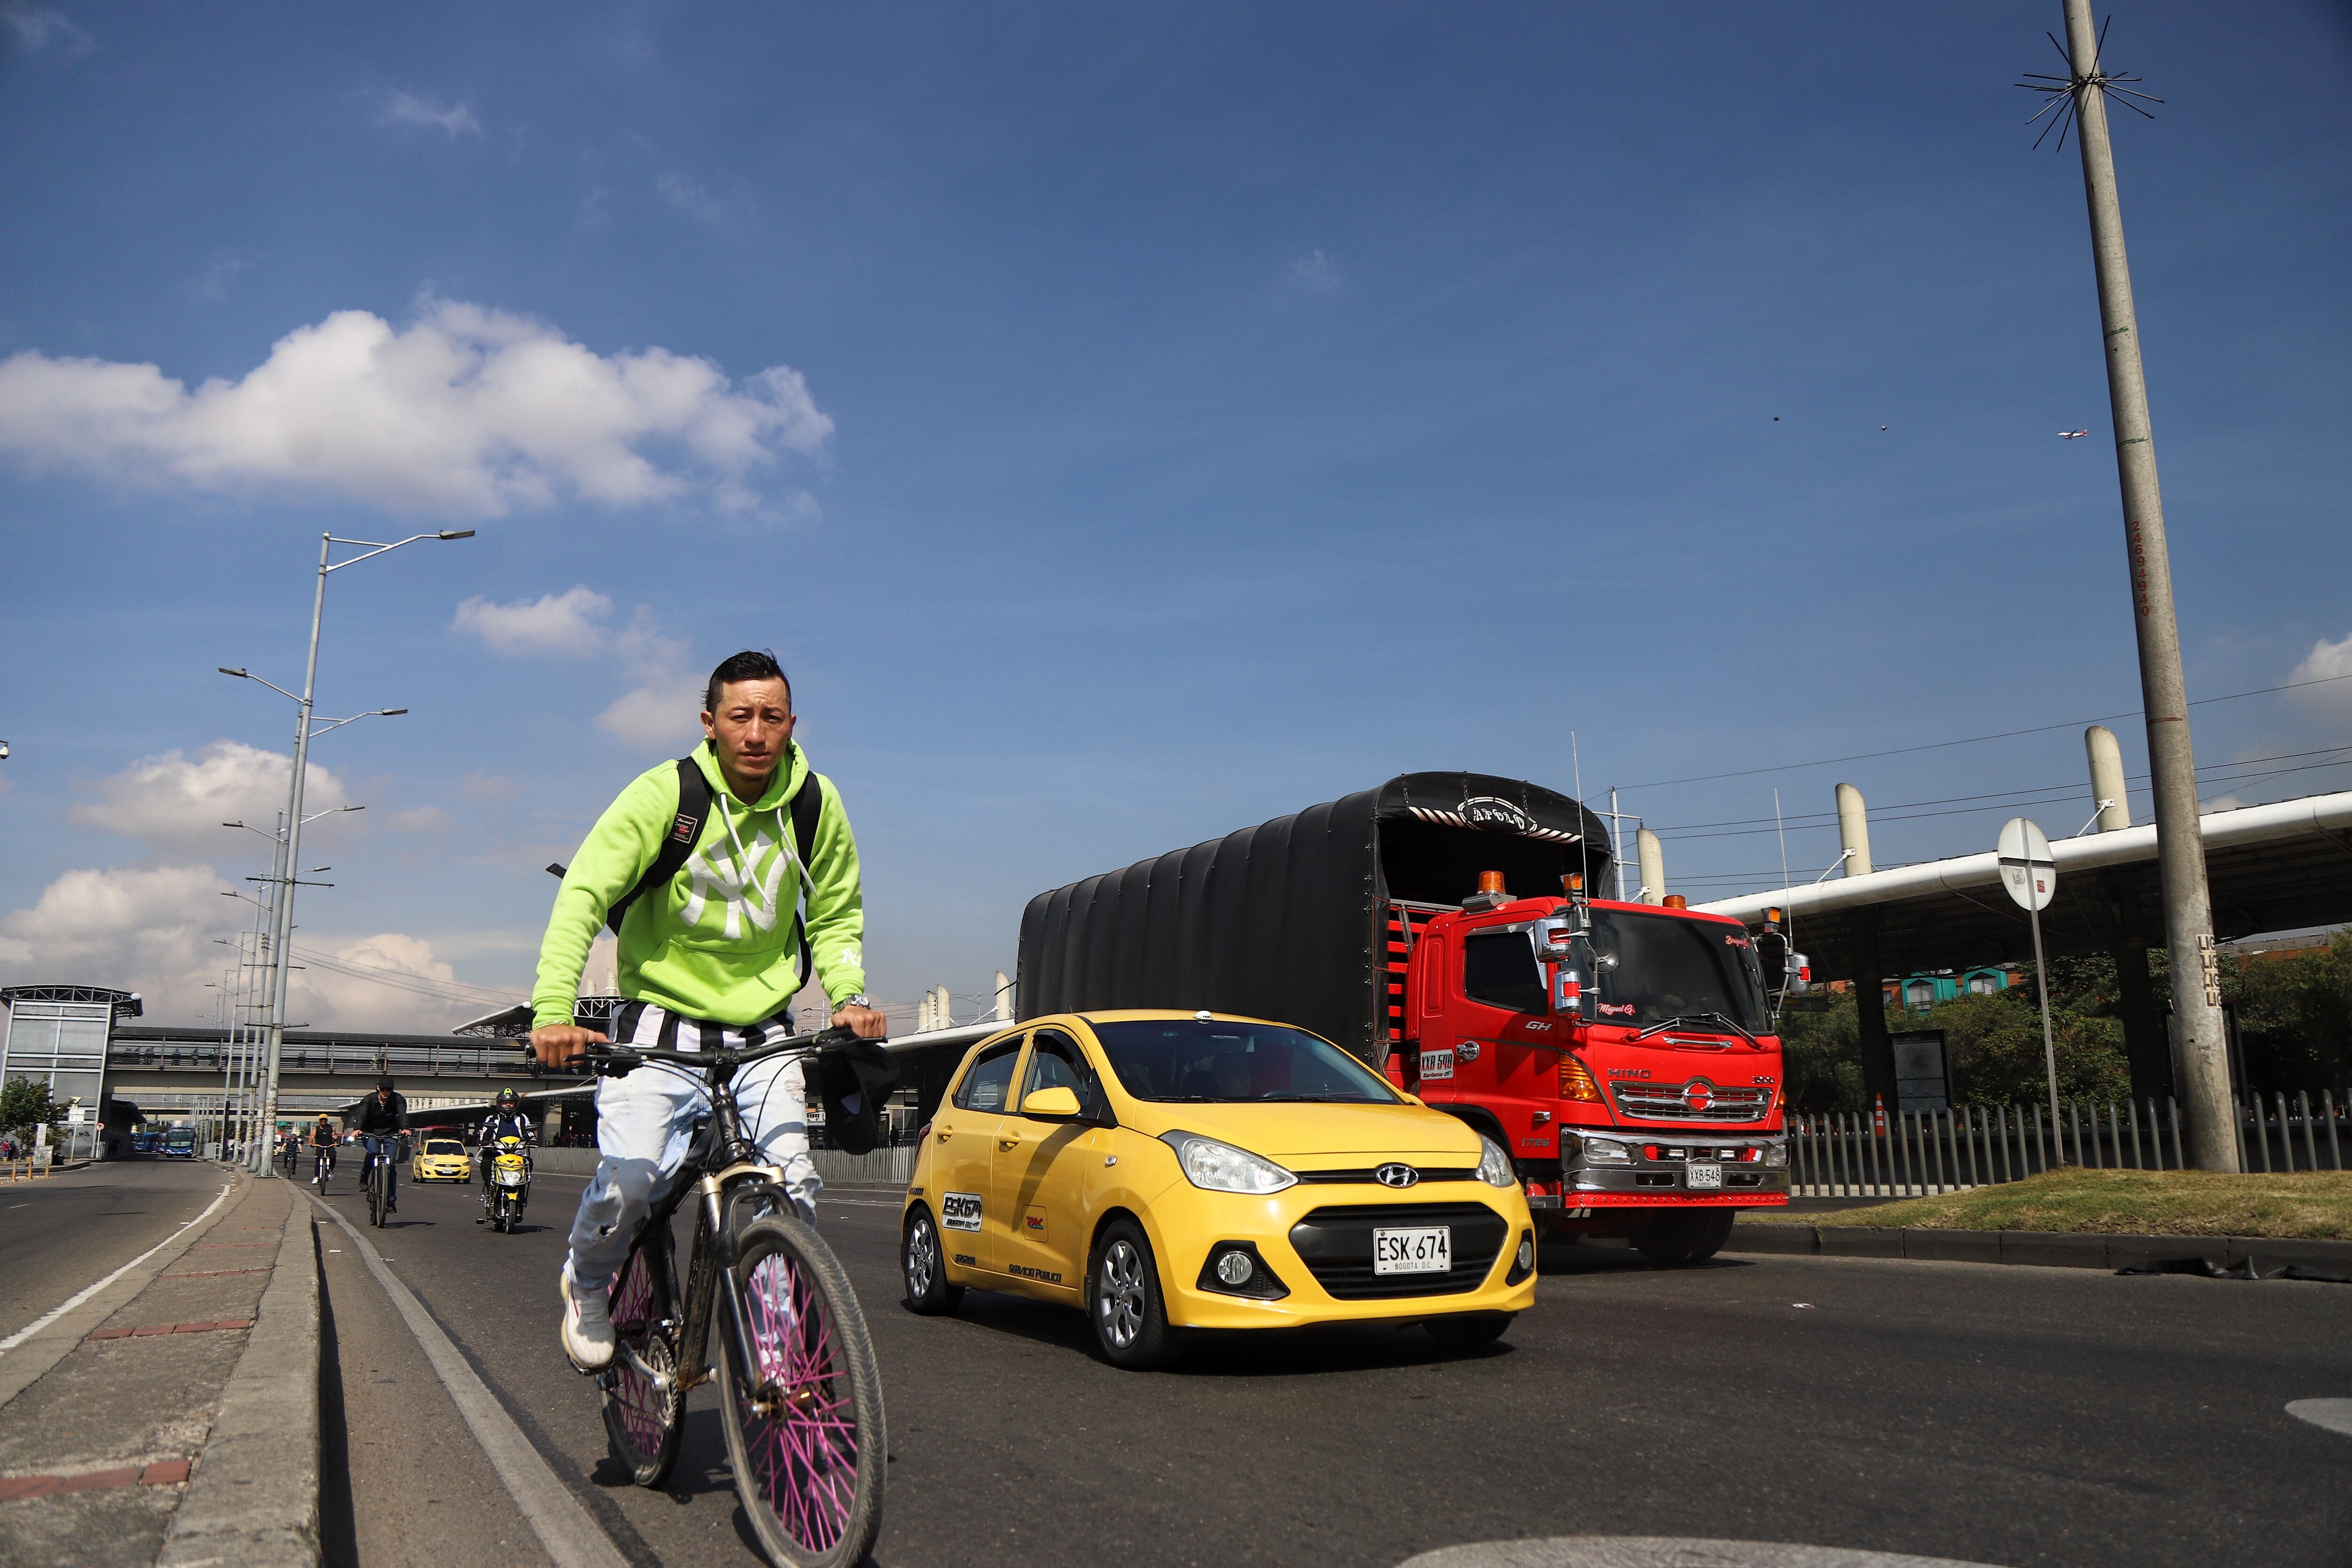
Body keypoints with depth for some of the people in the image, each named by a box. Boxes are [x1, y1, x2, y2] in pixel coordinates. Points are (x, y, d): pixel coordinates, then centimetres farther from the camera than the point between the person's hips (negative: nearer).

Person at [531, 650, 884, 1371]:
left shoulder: (816, 802, -4)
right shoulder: (663, 794, -14)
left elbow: (837, 915, 9)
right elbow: (583, 895, -18)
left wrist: (848, 994, -9)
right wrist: (554, 1011, -31)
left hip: (763, 1033, 3)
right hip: (662, 1023, -2)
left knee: (792, 1188, -11)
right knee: (631, 1177, -18)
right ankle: (587, 1282, 16)